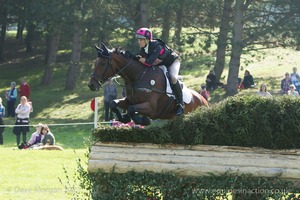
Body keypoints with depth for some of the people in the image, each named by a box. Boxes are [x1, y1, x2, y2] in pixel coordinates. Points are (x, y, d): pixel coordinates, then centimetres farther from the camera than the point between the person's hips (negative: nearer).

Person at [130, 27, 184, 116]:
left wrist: (136, 57, -48)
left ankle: (180, 104, -23)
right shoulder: (143, 49, -14)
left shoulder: (157, 47, -38)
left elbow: (149, 62, -48)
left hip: (172, 62, -8)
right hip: (160, 65, 8)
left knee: (173, 78, -33)